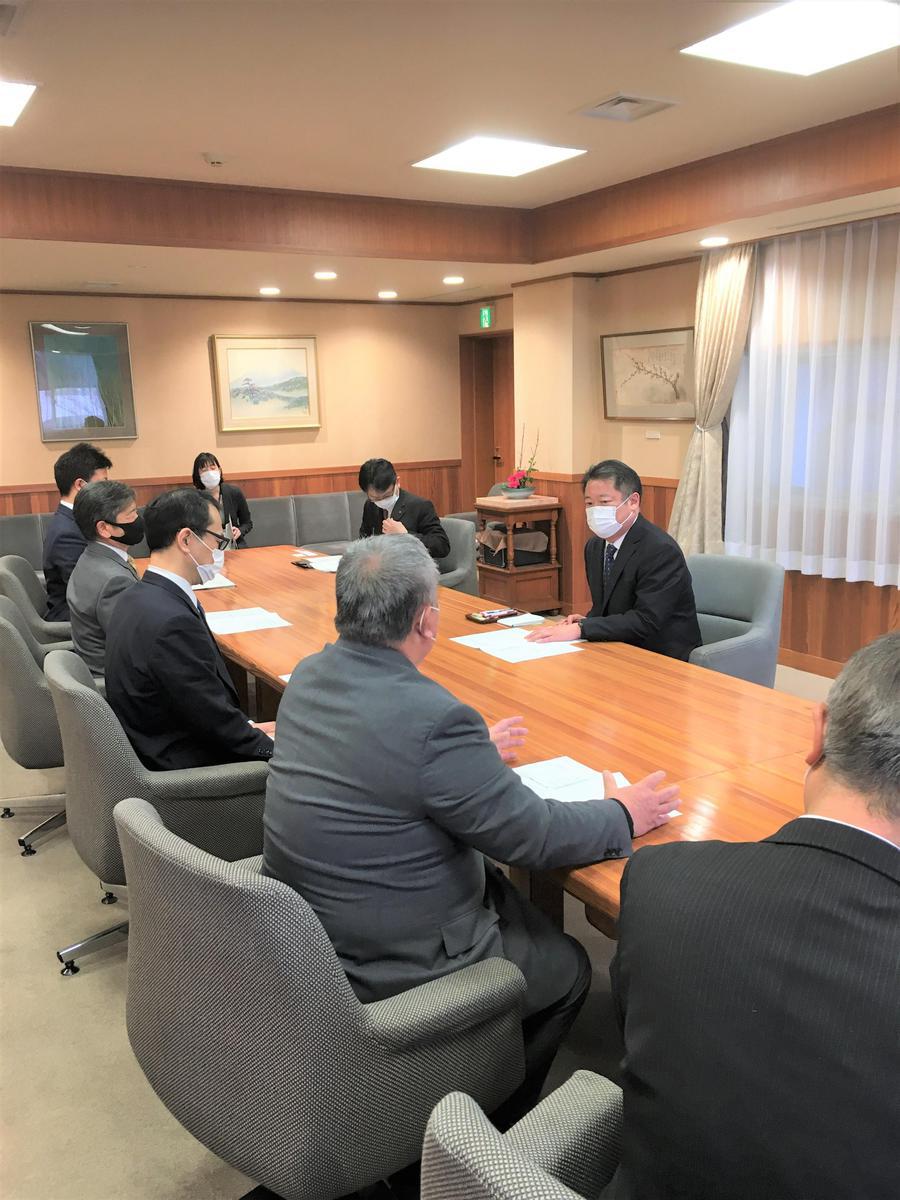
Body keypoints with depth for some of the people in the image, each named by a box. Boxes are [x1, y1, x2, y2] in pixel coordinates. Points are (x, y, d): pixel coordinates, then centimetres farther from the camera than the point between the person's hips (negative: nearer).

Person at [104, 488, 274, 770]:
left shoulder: (140, 598, 3)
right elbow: (218, 722, -21)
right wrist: (271, 746, -7)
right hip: (184, 766, -9)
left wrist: (250, 728, 5)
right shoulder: (172, 622, -27)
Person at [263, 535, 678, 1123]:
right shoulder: (433, 717, -31)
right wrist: (625, 816, -2)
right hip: (385, 972, -8)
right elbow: (533, 834, -19)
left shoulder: (309, 676, -5)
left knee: (494, 879, 26)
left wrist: (473, 753, 22)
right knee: (568, 968, 14)